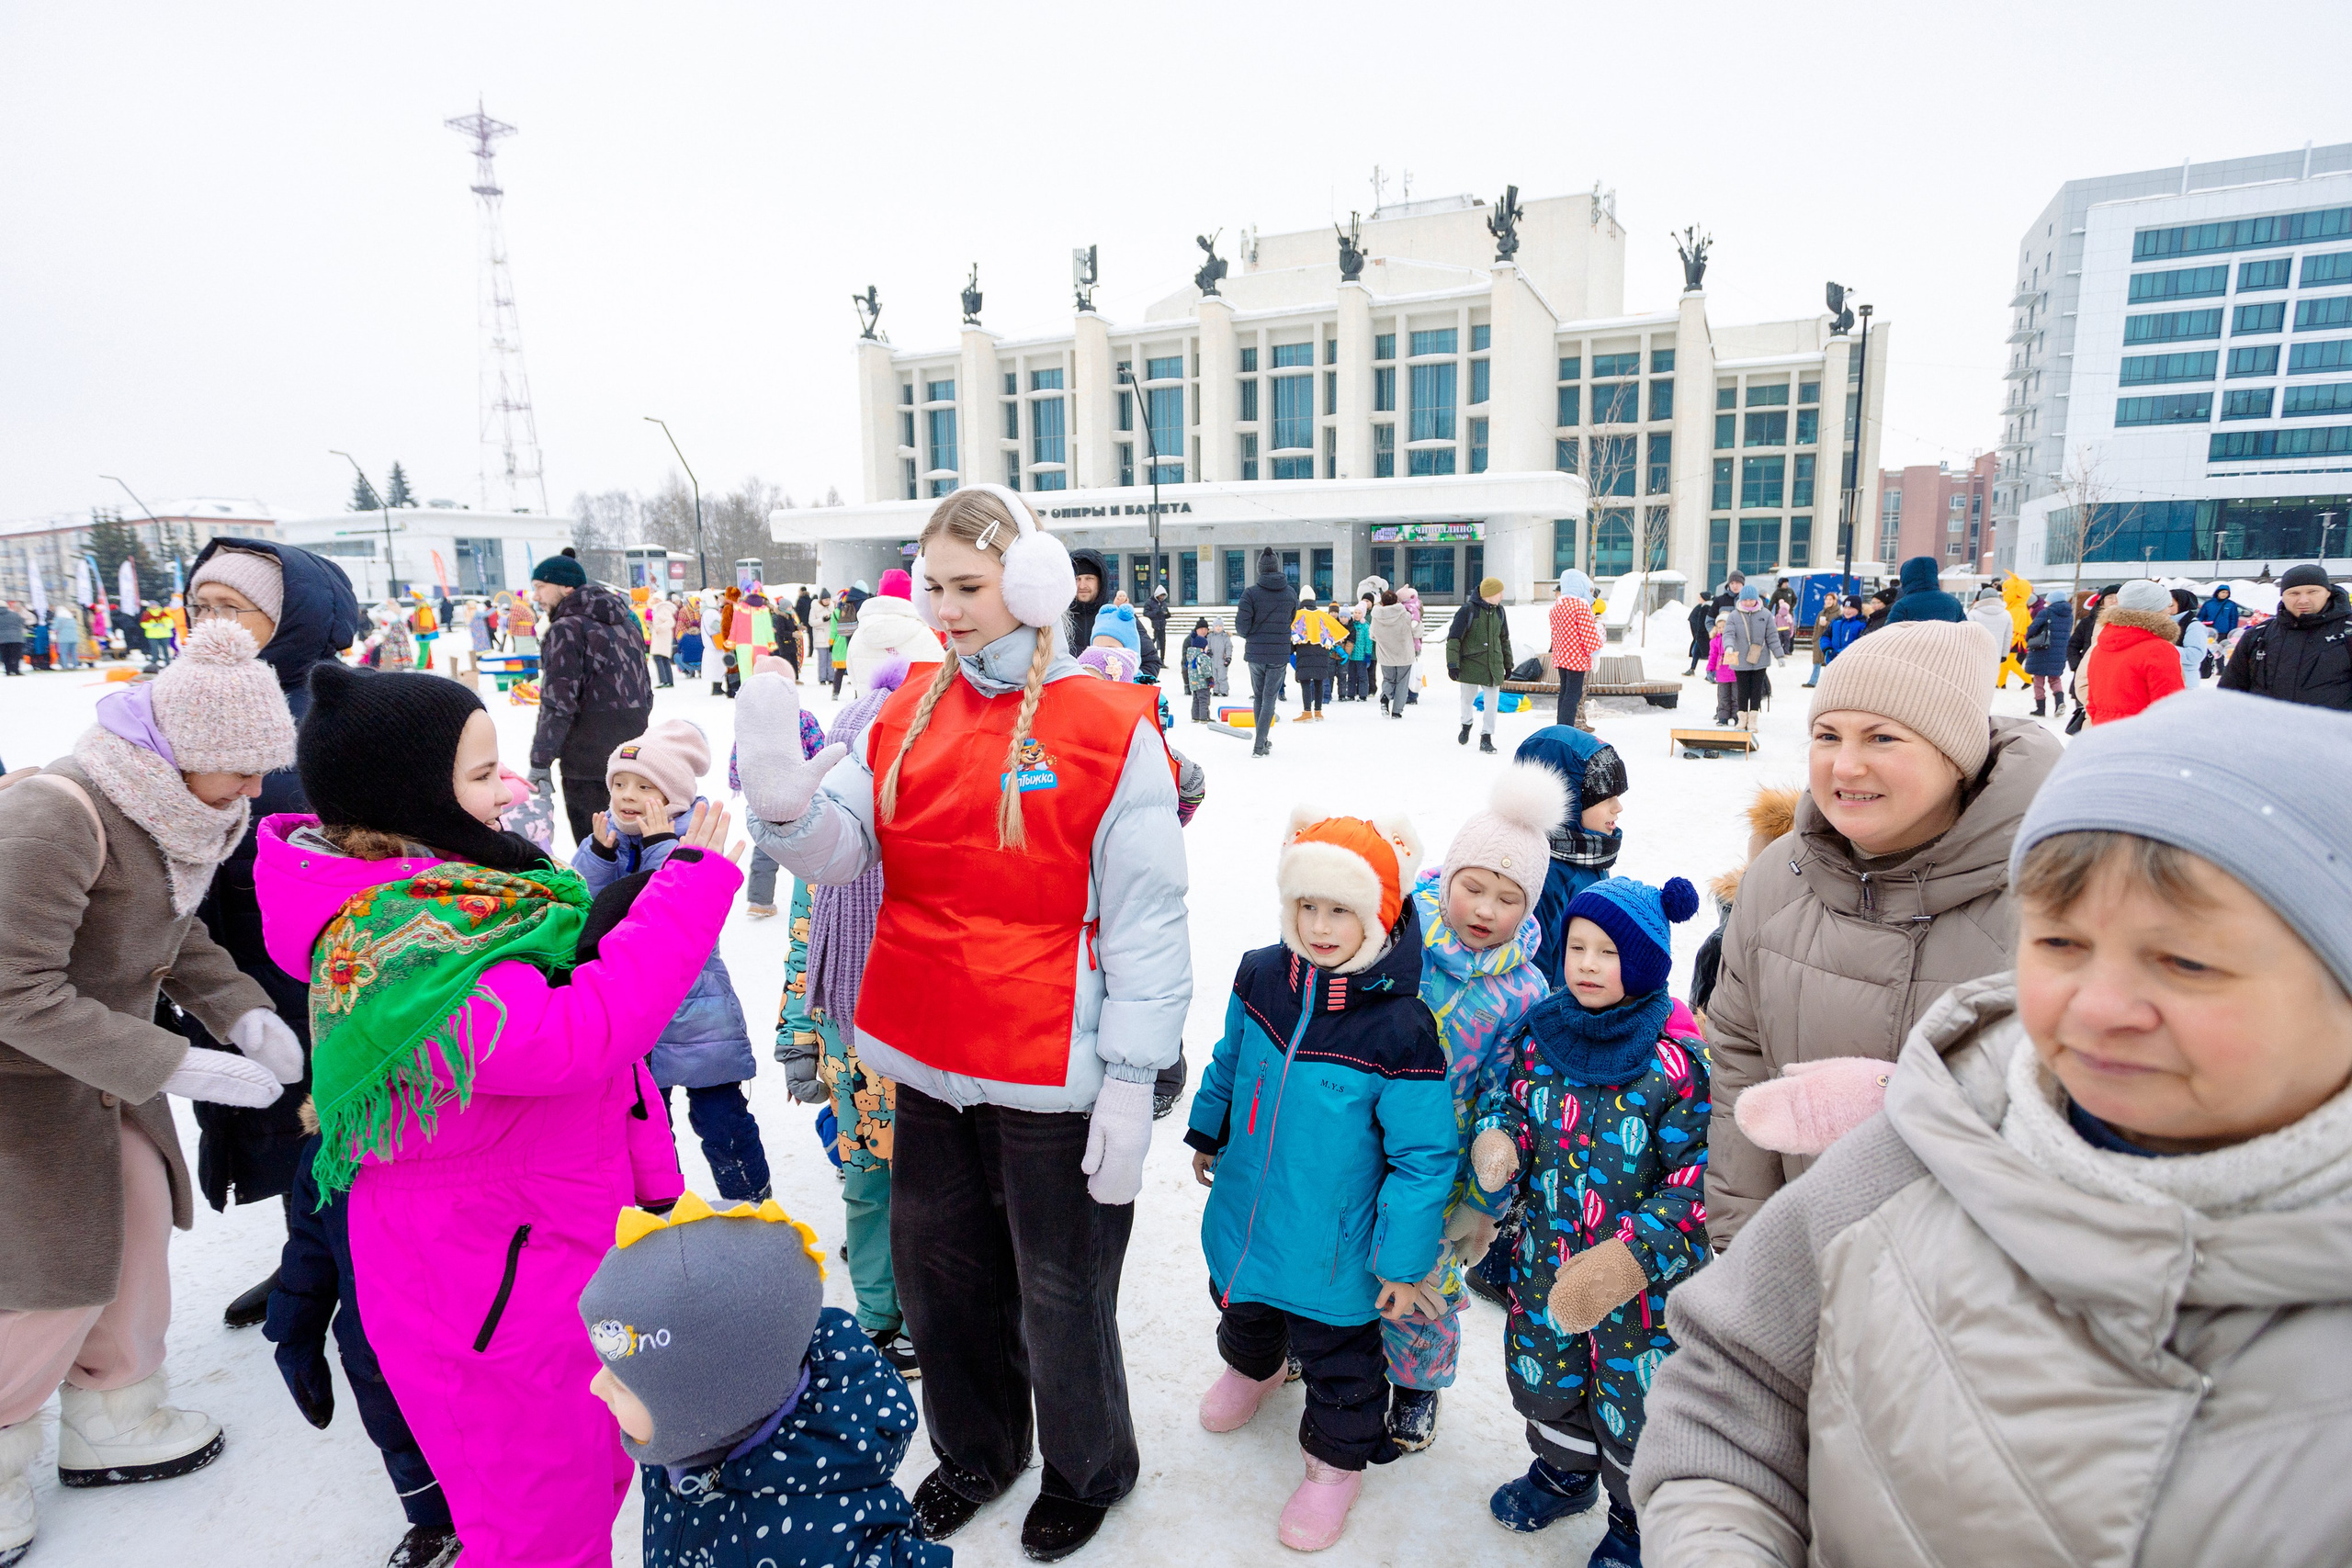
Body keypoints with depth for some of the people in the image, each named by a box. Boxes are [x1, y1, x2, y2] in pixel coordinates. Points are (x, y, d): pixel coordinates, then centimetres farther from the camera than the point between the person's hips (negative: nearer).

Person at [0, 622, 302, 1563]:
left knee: (138, 1230, 15)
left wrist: (242, 1009, -10)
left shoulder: (179, 806, -5)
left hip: (105, 1061, 8)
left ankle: (112, 1426, 35)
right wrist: (177, 1069, -31)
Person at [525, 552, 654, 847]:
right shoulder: (624, 622, 14)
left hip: (589, 753, -8)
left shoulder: (567, 627, -10)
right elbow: (645, 689, 19)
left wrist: (540, 762, -14)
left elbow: (558, 701, -16)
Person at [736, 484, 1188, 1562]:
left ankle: (1087, 1471, 45)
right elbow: (841, 855, -3)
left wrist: (1130, 1082, -14)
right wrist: (783, 801, -24)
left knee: (1060, 1298, 14)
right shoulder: (907, 714, 5)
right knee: (936, 1273, 23)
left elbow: (1147, 919, -13)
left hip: (1051, 1076, -5)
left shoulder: (1109, 727, -12)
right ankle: (975, 1449, 51)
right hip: (930, 1062, 6)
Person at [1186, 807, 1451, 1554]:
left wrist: (1404, 1262, -15)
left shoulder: (1400, 1029, -29)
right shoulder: (1261, 977, -13)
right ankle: (1252, 1365, 65)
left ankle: (1336, 1462, 45)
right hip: (1245, 1212, 6)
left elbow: (1422, 1157, -20)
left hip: (1331, 1251, -5)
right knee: (1243, 1307, 32)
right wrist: (1207, 1132, 19)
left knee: (1337, 1358, 17)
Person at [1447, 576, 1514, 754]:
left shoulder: (1499, 611, 8)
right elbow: (1453, 638, -11)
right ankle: (1466, 726, 39)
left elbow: (1504, 639, 19)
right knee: (1467, 699, 10)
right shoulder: (1468, 610, -10)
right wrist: (1453, 664, -18)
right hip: (1471, 664, -4)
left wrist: (1508, 665, 20)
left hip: (1493, 666, 4)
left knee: (1493, 702, -1)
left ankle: (1486, 738, 9)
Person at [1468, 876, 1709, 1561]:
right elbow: (1507, 1102, 5)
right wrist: (1496, 1144, -18)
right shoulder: (1539, 1033, -7)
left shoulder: (1679, 1061, -20)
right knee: (1544, 1377, 23)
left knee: (1632, 1407, 15)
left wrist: (1631, 1255, -27)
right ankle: (1565, 1472, 53)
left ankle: (1637, 1522, 44)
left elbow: (1697, 1182, -18)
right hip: (1547, 1259, 4)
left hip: (1644, 1280, -4)